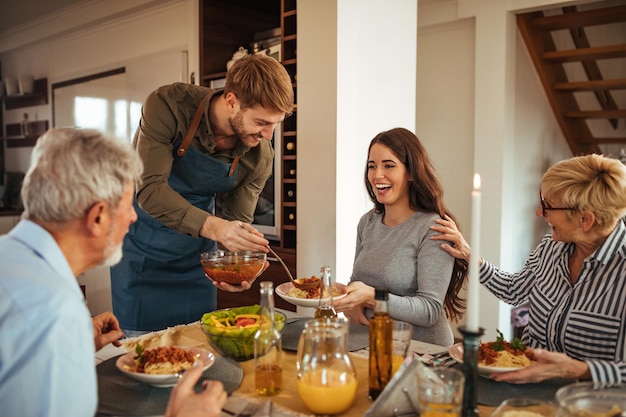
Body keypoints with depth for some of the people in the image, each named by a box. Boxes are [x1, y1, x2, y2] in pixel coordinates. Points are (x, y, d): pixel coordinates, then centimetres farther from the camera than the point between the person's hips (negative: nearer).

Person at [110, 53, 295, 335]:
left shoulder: (260, 157, -15)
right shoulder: (168, 106, -26)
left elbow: (237, 221, -6)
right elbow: (149, 189, -31)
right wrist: (211, 226, -44)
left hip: (195, 248, 3)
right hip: (142, 244, -3)